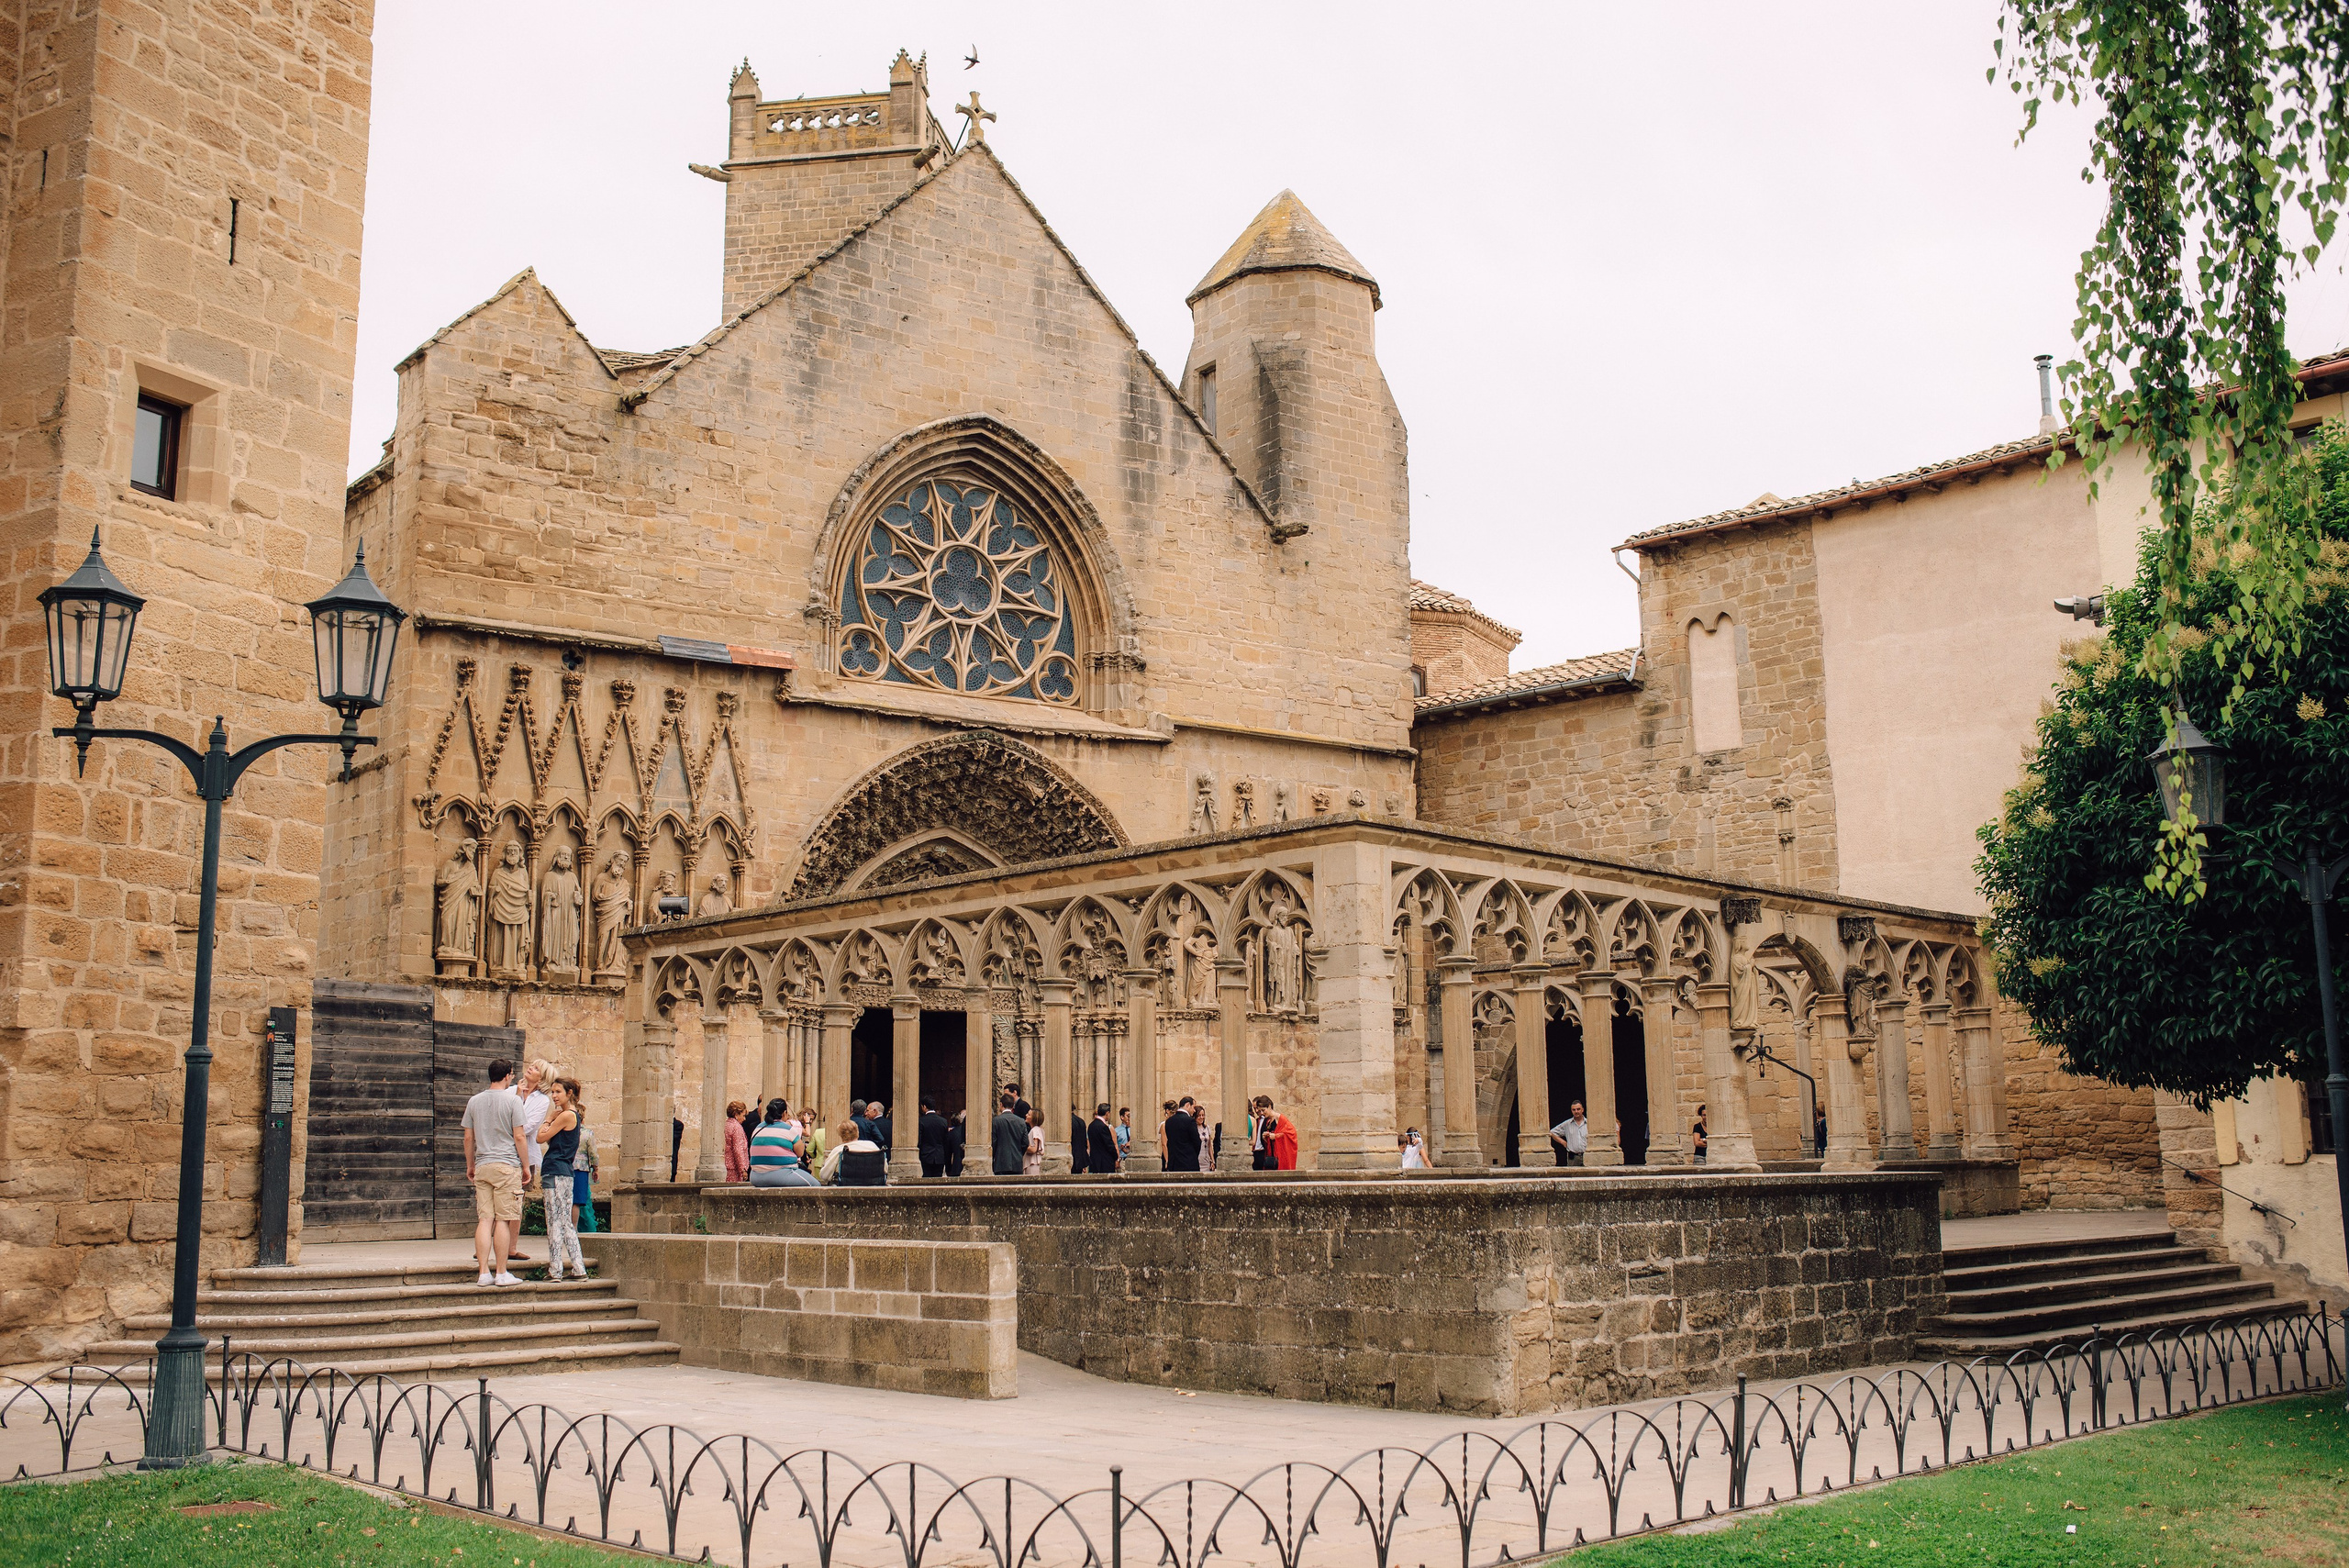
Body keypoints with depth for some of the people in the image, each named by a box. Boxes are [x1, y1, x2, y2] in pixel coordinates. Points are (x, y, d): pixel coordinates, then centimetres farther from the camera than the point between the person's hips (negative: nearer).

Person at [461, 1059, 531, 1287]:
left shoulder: (474, 1101, 10)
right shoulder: (512, 1101, -4)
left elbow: (468, 1138, 13)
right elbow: (519, 1137, -6)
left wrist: (470, 1165, 24)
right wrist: (526, 1166, 3)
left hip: (482, 1166, 5)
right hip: (507, 1165, -5)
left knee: (484, 1219, 4)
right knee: (504, 1219, -3)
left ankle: (484, 1273, 1)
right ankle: (501, 1273, -3)